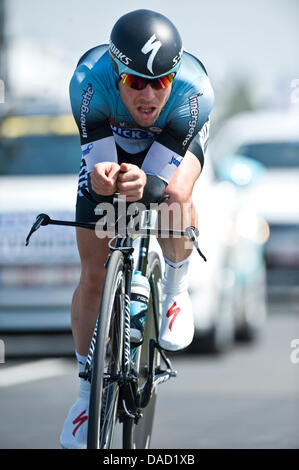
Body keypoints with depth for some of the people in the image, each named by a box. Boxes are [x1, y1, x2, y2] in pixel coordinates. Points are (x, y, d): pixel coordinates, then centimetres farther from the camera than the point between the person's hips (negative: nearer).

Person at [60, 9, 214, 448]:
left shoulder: (194, 90, -39)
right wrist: (102, 178, -61)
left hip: (173, 144, -1)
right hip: (109, 142, 1)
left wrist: (145, 185, -65)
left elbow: (171, 185, -42)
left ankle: (175, 292, -7)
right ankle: (88, 392, 15)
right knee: (93, 274, -3)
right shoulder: (90, 81, -38)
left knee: (177, 197, -36)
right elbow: (97, 173, -36)